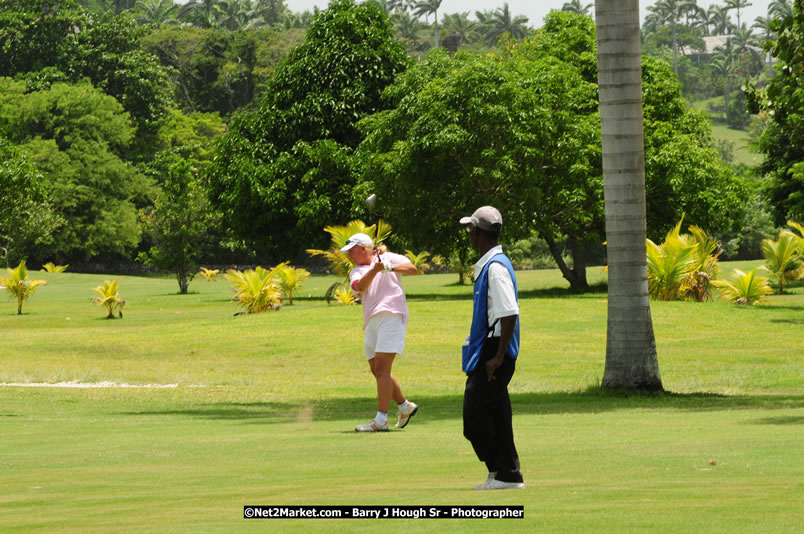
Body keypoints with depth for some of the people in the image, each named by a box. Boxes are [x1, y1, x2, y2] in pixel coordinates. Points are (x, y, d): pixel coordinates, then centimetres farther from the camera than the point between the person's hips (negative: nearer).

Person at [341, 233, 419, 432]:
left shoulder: (388, 258, 8)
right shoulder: (356, 271, 19)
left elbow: (413, 269, -3)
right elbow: (359, 287, -3)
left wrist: (389, 268, -13)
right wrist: (374, 270, -18)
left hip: (391, 316, -7)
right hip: (371, 322, 7)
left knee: (381, 369, -14)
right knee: (377, 371, 8)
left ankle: (381, 419, -17)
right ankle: (405, 406, 26)